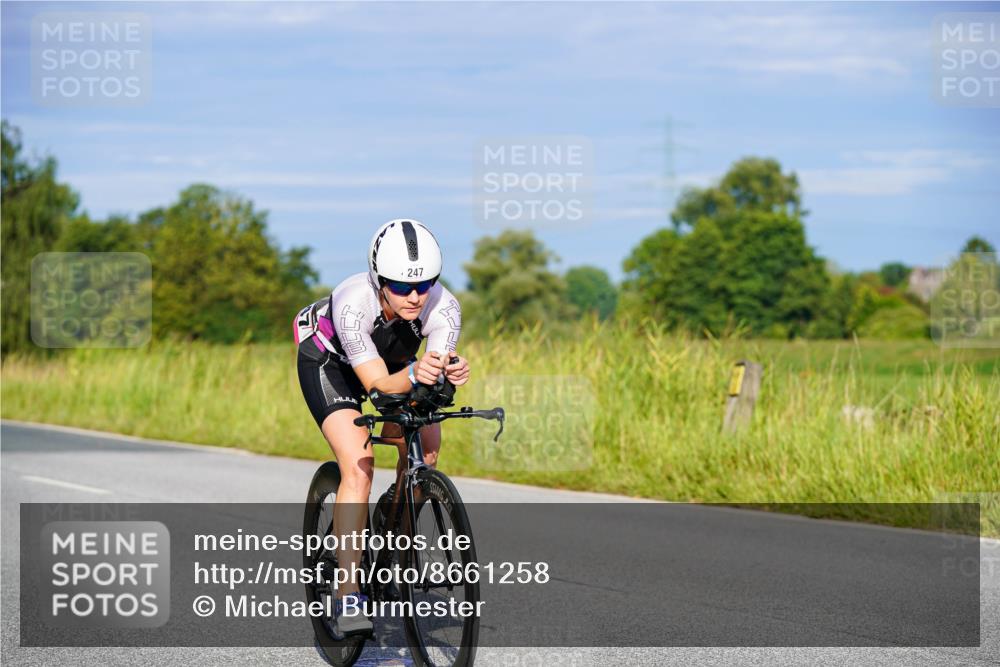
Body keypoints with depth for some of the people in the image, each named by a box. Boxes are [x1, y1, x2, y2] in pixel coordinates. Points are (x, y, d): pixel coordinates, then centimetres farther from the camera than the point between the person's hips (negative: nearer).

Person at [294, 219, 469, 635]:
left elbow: (439, 363, -37)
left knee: (426, 444, -15)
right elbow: (377, 385, -40)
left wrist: (452, 373, -60)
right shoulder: (353, 304, -39)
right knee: (359, 466, -22)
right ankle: (348, 595, -21)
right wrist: (414, 375, -59)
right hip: (328, 358, -5)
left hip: (394, 357, 5)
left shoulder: (444, 307, -30)